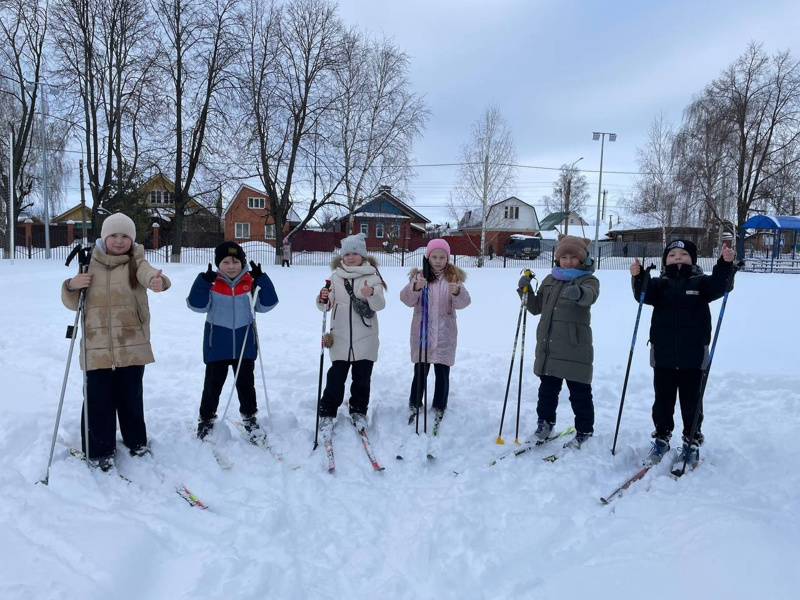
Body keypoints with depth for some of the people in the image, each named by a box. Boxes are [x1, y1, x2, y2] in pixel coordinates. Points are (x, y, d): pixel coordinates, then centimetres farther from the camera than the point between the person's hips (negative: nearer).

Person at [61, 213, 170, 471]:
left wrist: (158, 281, -50)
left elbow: (149, 274, -26)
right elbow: (73, 303, 10)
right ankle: (99, 450, 18)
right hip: (97, 347, 1)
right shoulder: (90, 265, 5)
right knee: (99, 399, 2)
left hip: (132, 345, -1)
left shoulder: (136, 263, -1)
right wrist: (72, 287, -13)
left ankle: (136, 441, 32)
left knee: (131, 397, 13)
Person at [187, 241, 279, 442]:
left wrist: (262, 279, -15)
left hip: (245, 343, 2)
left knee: (246, 383, 12)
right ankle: (206, 419, 27)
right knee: (213, 384, 10)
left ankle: (249, 418, 28)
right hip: (217, 344, -1)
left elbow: (267, 304, -6)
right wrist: (204, 281, -26)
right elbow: (197, 305, -15)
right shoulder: (211, 283, -6)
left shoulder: (250, 283, -1)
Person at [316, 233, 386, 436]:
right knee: (335, 378, 4)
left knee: (362, 378, 10)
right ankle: (327, 413, 17)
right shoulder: (335, 276, 4)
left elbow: (380, 305, -12)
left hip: (365, 339, -1)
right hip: (340, 339, 1)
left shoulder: (372, 276, -2)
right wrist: (322, 299, -20)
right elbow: (326, 306, 3)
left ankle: (359, 411, 28)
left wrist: (371, 295, -33)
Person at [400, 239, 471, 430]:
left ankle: (438, 413, 19)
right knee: (420, 373, 6)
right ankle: (413, 409, 23)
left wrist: (457, 292, -32)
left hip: (445, 335, 0)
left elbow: (463, 303, -10)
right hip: (422, 333, 0)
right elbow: (407, 300, -8)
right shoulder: (419, 275, 1)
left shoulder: (454, 277, 2)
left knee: (442, 375, 5)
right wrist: (415, 288, -28)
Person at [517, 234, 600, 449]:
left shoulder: (588, 280, -5)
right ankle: (545, 423, 33)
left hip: (575, 348, -5)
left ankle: (584, 431, 19)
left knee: (579, 392, 4)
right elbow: (536, 307, 17)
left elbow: (590, 295, -30)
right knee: (547, 388, 17)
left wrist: (578, 293, -54)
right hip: (548, 346, 6)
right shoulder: (550, 280, 13)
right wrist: (526, 291, -1)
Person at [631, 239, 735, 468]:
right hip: (663, 355, 1)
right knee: (662, 400, 10)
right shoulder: (659, 284, 4)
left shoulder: (700, 282, 4)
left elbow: (718, 286, -15)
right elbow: (644, 294, -13)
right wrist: (638, 277, -33)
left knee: (691, 401, 9)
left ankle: (692, 441, 25)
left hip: (693, 355, -1)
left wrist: (725, 264, -32)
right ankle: (661, 438, 26)